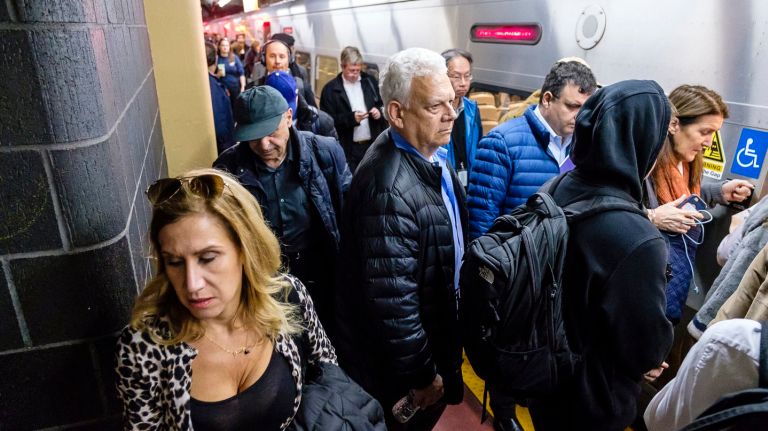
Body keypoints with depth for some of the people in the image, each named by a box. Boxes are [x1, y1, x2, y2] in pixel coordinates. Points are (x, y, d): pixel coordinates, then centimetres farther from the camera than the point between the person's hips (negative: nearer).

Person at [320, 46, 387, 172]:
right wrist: (351, 118, -21)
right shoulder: (330, 89, -4)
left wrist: (380, 112, -8)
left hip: (373, 145, 4)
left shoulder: (370, 82, 7)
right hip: (347, 149, -3)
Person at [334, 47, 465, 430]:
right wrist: (421, 375, -17)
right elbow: (392, 301, -30)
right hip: (395, 362, -8)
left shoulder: (430, 152, -2)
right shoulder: (390, 188, -33)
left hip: (435, 327, 8)